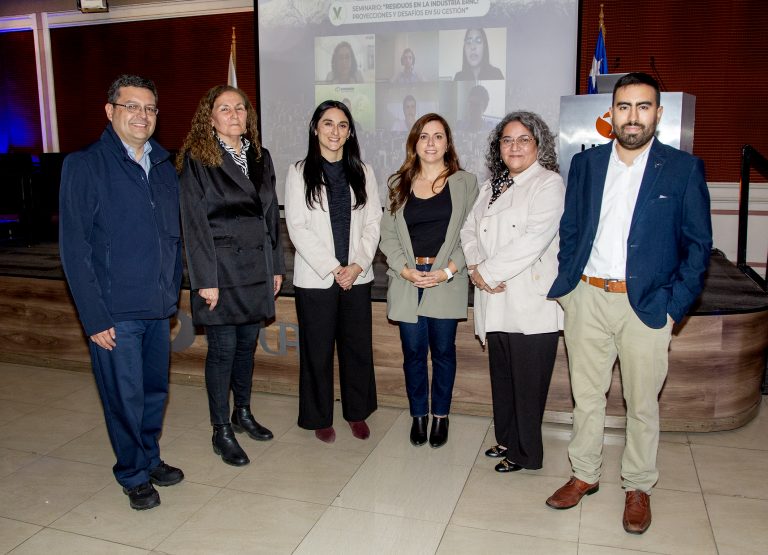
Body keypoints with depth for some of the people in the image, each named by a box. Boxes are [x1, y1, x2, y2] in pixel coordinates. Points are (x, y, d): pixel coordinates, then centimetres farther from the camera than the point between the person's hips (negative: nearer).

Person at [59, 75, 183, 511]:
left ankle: (151, 459, 37)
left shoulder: (165, 167, 9)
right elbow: (74, 247, -9)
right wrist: (94, 317, -13)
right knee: (125, 398, 6)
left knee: (156, 391, 16)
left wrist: (173, 293, 8)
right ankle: (134, 475, 27)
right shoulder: (85, 166, -7)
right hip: (115, 312, -5)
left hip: (159, 308, 5)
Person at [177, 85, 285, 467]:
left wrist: (276, 266, 10)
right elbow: (195, 223, -11)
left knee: (247, 344, 15)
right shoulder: (197, 159, -7)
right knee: (223, 349, 2)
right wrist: (205, 279, -15)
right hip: (220, 268, -5)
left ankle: (243, 414, 33)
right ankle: (221, 431, 16)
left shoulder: (260, 157, 10)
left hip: (256, 267, 5)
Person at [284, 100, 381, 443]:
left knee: (358, 346, 9)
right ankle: (320, 417, 24)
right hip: (315, 277, -2)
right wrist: (332, 268, -12)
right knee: (318, 350, 7)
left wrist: (358, 265, -9)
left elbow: (373, 224, 4)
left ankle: (357, 412, 27)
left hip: (357, 277, 3)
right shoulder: (299, 172, -1)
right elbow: (297, 228, -7)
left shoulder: (362, 173, 8)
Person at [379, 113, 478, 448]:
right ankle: (418, 415, 23)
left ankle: (440, 416, 22)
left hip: (447, 282, -2)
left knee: (443, 351, 6)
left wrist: (449, 270, -11)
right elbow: (388, 233, 7)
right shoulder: (400, 184, 10)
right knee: (413, 351, 6)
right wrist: (405, 269, -7)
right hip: (407, 282, 2)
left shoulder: (465, 183, 3)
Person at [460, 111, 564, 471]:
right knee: (501, 377, 16)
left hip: (531, 303, -6)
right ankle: (506, 439, 34)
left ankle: (525, 454, 20)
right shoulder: (490, 188, 17)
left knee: (527, 383, 3)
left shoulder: (549, 184, -6)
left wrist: (486, 272, -14)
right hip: (496, 303, 7)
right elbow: (469, 230, 12)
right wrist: (476, 269, -7)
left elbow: (533, 240, -19)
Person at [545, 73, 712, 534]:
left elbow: (698, 245, -1)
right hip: (587, 298, 3)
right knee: (586, 395, 13)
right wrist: (565, 286, 3)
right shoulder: (585, 164, 6)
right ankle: (585, 475, 30)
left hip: (646, 304, -2)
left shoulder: (684, 169, -2)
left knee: (643, 404, 10)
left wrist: (675, 307, -7)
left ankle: (639, 487, 29)